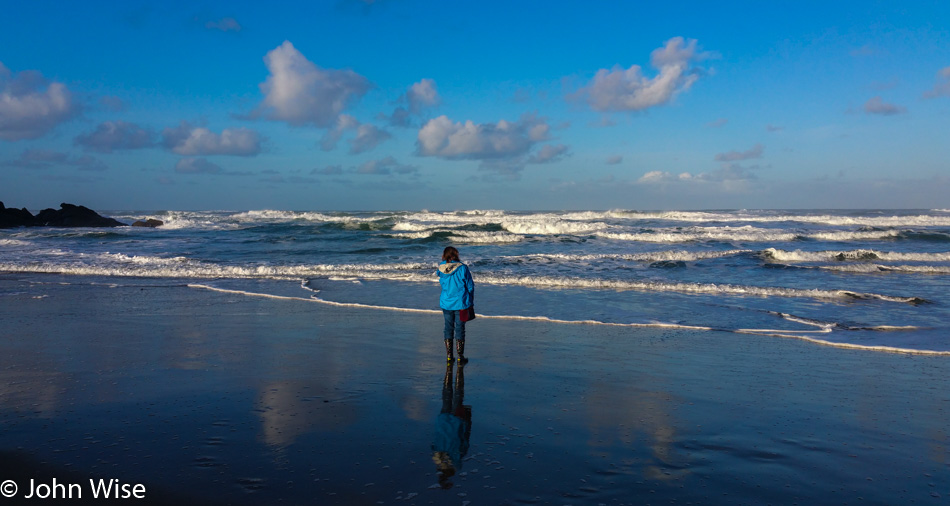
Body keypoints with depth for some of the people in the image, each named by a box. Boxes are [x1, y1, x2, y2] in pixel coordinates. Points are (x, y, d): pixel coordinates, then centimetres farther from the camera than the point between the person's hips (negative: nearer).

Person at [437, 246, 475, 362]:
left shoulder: (441, 269, -3)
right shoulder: (462, 268, -12)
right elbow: (470, 286, -7)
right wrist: (471, 302, 6)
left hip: (446, 303, 3)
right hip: (460, 303, -3)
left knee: (448, 328, 13)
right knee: (460, 329, 5)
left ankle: (449, 356, 16)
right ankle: (460, 357, 9)